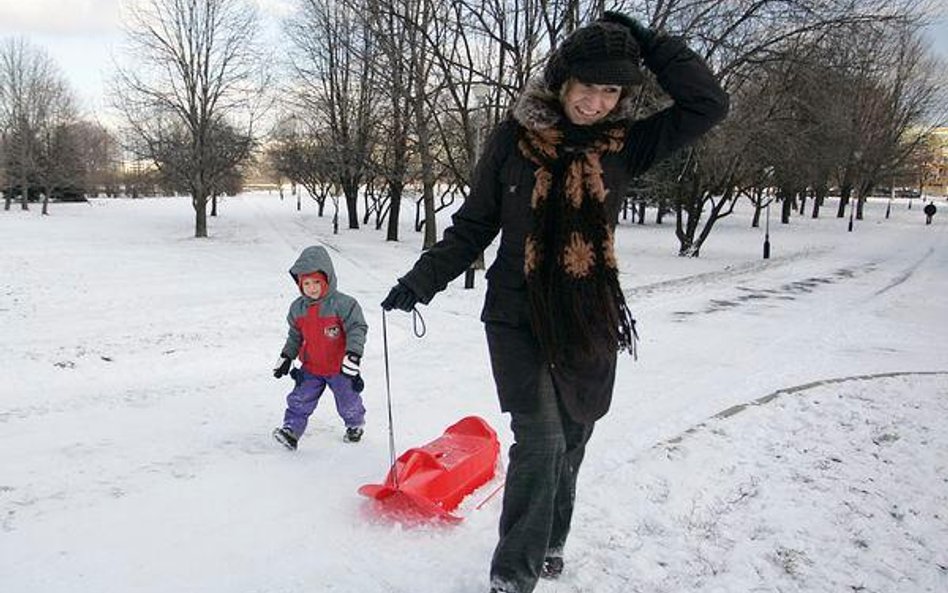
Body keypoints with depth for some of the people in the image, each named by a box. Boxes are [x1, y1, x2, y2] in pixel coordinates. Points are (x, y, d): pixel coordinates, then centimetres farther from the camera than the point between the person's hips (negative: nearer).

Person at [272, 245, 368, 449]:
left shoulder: (343, 304, -21)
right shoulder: (298, 308, -3)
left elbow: (357, 328, -21)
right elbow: (295, 336, 12)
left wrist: (353, 354, -31)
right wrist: (286, 357, 12)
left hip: (340, 368, -3)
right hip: (310, 367, 4)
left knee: (348, 403, 13)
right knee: (300, 399, -3)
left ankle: (356, 424, 40)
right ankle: (291, 428, 5)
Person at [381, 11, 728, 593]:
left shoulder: (624, 144, 1)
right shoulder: (513, 140, -4)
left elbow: (709, 103, -3)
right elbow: (474, 226, 3)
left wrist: (646, 41, -7)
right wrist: (423, 279, -6)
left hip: (593, 323, 3)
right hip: (518, 318, -2)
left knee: (570, 441, 12)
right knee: (541, 440, -12)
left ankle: (549, 542, 37)